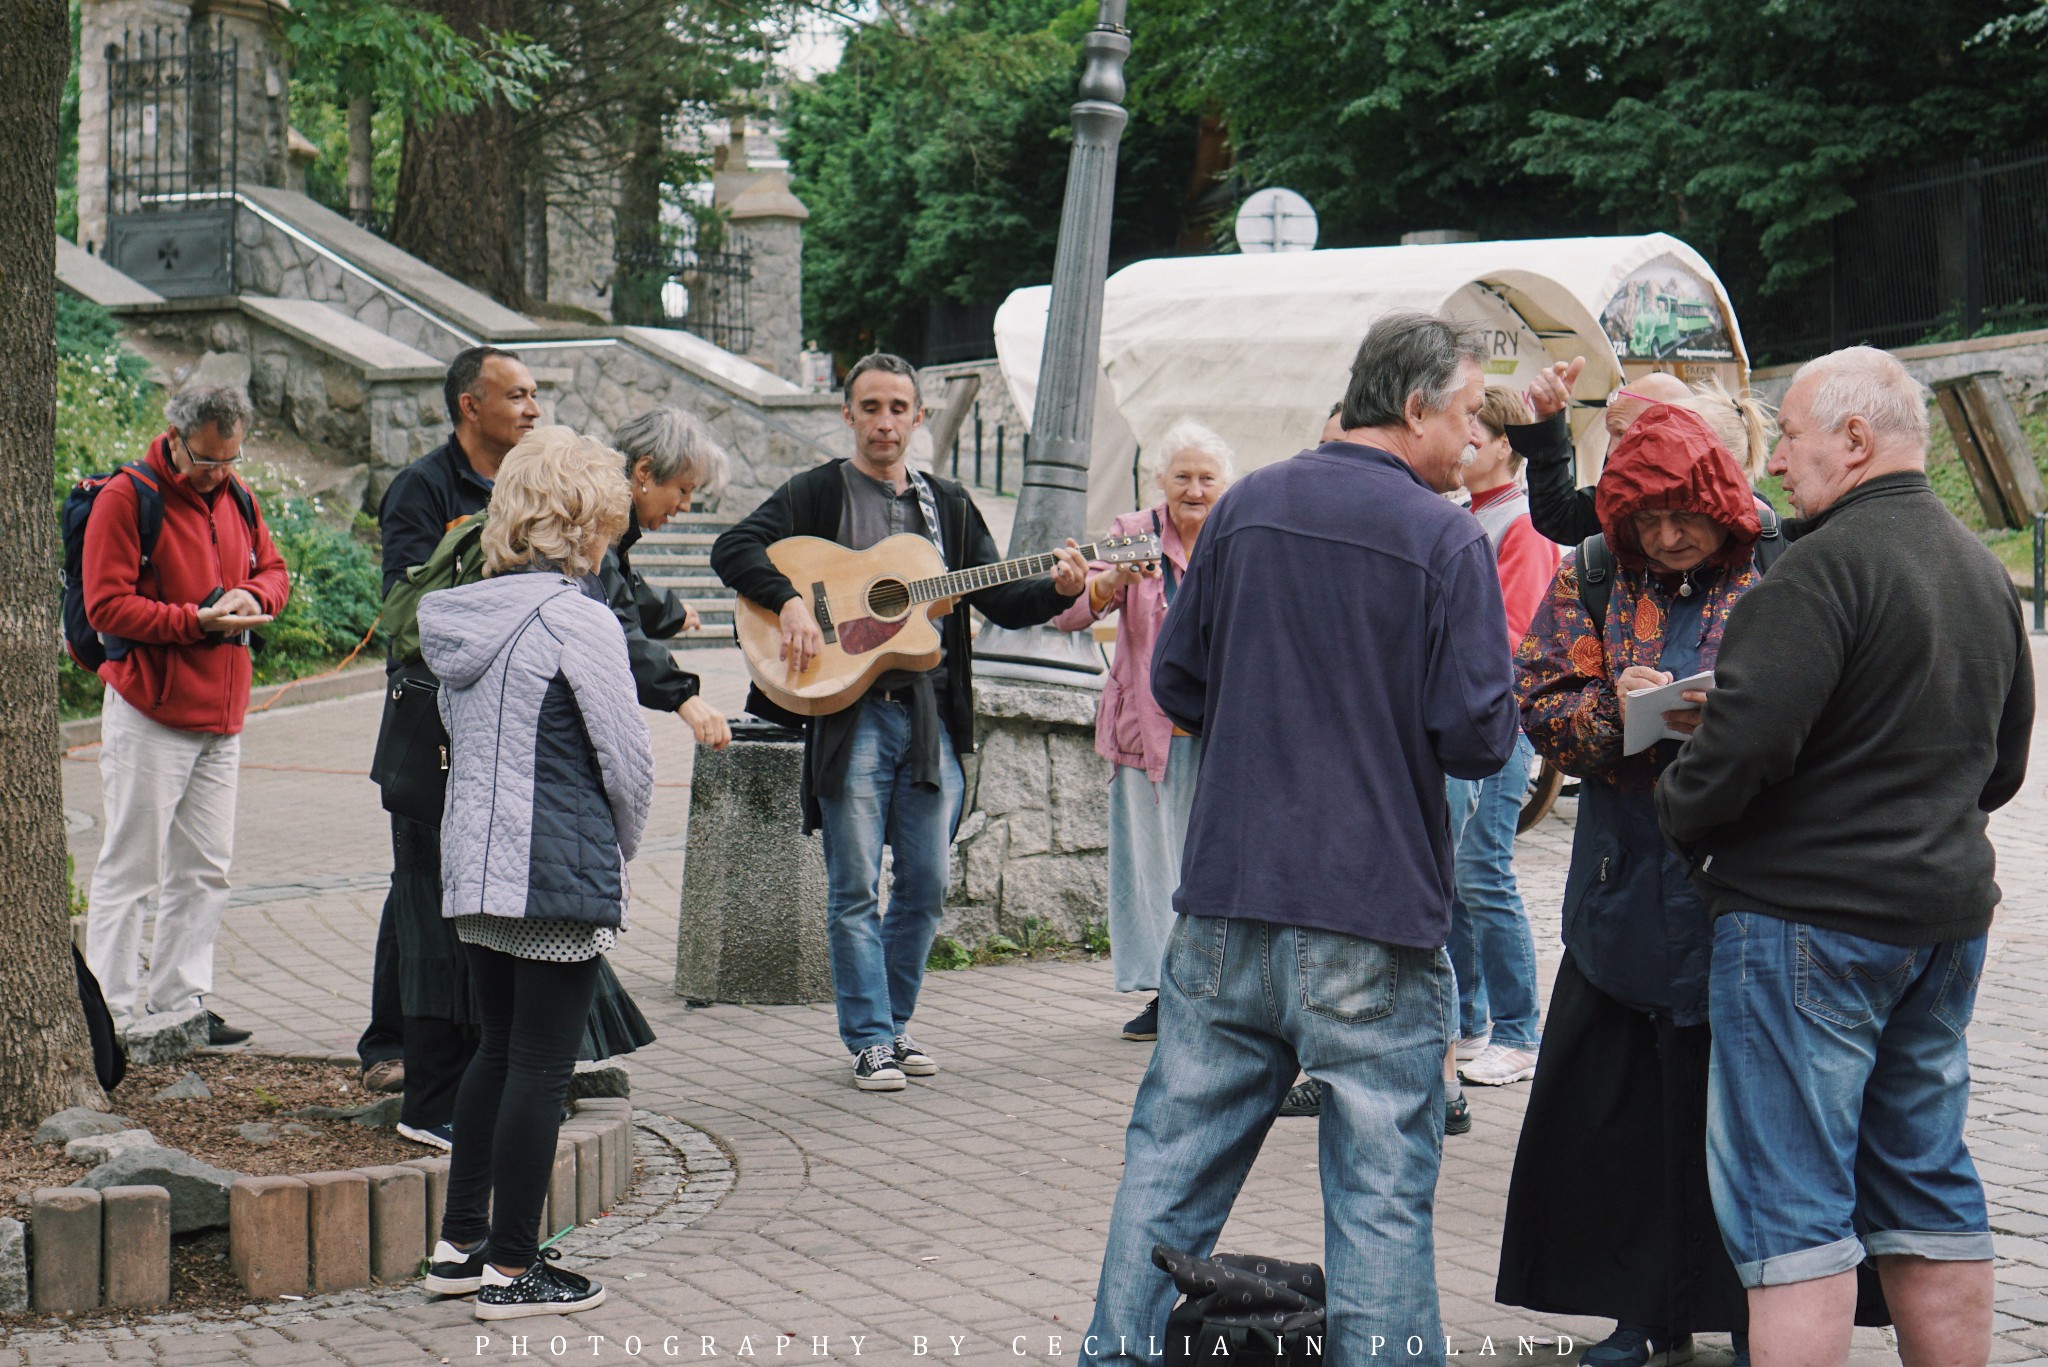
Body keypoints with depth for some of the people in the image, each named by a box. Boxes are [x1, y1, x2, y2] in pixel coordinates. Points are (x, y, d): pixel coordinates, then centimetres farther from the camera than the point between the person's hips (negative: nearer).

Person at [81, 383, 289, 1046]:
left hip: (220, 718, 7)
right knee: (131, 869, -4)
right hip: (149, 716, -7)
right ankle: (112, 1014, 2)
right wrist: (197, 623, -20)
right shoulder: (126, 499, -9)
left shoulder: (237, 498, 12)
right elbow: (106, 606, -14)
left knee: (204, 869, 11)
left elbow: (274, 569, 20)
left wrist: (254, 595, -4)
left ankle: (178, 1003, 19)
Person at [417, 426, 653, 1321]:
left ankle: (461, 1244, 24)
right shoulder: (577, 621, -14)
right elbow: (626, 758, -12)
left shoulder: (460, 615, 7)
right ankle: (512, 1271, 7)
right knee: (541, 1065, 1)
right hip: (559, 874, -7)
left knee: (498, 1048, 19)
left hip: (473, 866, 8)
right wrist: (622, 845, 7)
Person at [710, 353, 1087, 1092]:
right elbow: (734, 548, -8)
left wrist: (1056, 590, -7)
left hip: (931, 714, 4)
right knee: (855, 887, -3)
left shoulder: (948, 505, 16)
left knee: (926, 885, 7)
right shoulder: (817, 494, 3)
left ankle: (894, 1022, 21)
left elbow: (999, 600, 12)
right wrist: (790, 602, -22)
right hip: (850, 710, -4)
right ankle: (870, 1040, 3)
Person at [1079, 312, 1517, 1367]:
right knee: (1381, 1192, 3)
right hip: (1372, 923, -5)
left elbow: (1174, 683, 12)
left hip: (1224, 903, 5)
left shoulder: (1244, 508, 6)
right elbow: (1479, 738, -12)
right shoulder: (1445, 539, -9)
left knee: (1172, 1161, 14)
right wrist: (1392, 733, 9)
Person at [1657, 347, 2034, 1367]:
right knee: (1929, 1188, 15)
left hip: (1806, 911, -9)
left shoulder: (1830, 564, -16)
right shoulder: (1984, 571, 13)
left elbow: (1749, 735, -23)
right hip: (1946, 911, 9)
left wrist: (1680, 814, -6)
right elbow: (2003, 763, 21)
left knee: (1790, 1205, -4)